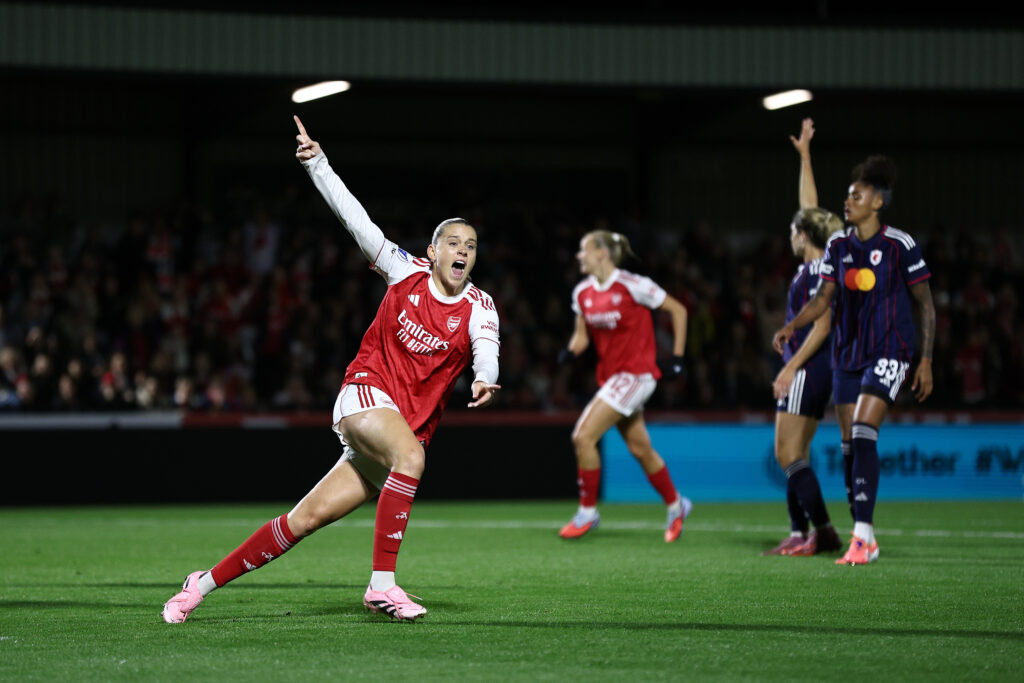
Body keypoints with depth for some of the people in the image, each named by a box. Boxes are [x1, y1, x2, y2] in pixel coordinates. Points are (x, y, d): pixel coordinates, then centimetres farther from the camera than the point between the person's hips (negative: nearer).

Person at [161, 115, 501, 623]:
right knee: (409, 453, -36)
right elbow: (353, 216, 0)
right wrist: (315, 161, -9)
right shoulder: (406, 272, 1)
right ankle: (382, 583, -33)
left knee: (307, 518, -2)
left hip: (412, 424, 2)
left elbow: (485, 345, -19)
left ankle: (206, 583, 10)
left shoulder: (478, 308, 1)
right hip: (365, 394, -2)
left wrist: (484, 379, -42)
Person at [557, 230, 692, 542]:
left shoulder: (632, 286, -14)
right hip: (609, 375, 7)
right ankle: (675, 505, 32)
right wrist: (570, 352, -9)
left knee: (583, 436, -16)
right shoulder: (582, 293, 5)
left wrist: (677, 357, -4)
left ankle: (588, 512, -4)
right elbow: (582, 336, 14)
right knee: (640, 449, 12)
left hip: (635, 374, -7)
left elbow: (678, 310, -4)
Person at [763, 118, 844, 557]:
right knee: (793, 455, 9)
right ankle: (799, 534, 8)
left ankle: (823, 532, -13)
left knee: (789, 453, -10)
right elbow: (809, 207, 22)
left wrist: (790, 368, -20)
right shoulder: (816, 265, 11)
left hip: (807, 370, -10)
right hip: (812, 372, 10)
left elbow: (821, 327, -19)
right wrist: (804, 155, 28)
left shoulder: (818, 271, -14)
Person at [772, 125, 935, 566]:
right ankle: (865, 541, 13)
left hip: (889, 352, -6)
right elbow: (824, 298, 5)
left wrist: (925, 361, -5)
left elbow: (925, 303, -3)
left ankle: (863, 534, -22)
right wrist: (792, 326, -13)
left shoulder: (899, 245, -9)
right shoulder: (839, 245, 7)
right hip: (848, 355, 6)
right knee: (849, 445, 4)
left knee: (863, 434, -21)